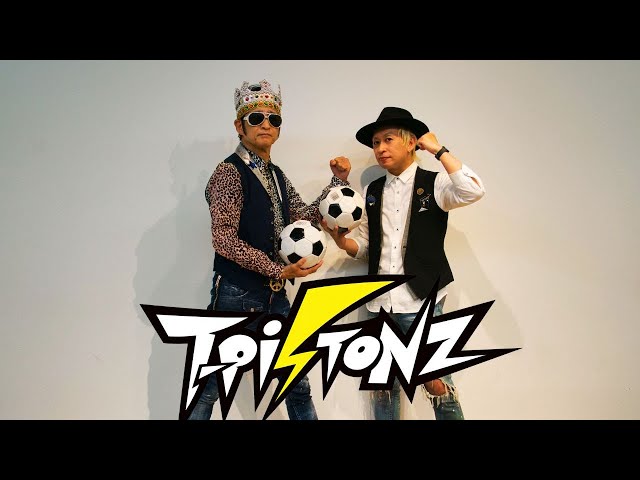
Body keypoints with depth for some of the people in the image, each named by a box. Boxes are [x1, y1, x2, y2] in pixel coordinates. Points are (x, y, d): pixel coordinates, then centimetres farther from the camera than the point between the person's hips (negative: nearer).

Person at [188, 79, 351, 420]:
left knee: (298, 383, 14)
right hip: (237, 293, -7)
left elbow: (305, 218, 13)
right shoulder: (229, 172, -11)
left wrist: (338, 181, 5)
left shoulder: (277, 175, 13)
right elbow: (224, 239, -18)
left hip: (274, 294, 7)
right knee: (210, 387, 7)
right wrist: (278, 270, -19)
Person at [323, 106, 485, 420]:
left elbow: (473, 191, -23)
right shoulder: (371, 192, 11)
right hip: (379, 303, 5)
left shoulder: (434, 184, -2)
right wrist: (339, 238, -7)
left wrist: (438, 150, -14)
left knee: (436, 384, 3)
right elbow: (363, 247, 13)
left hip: (421, 302, -4)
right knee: (383, 386, 13)